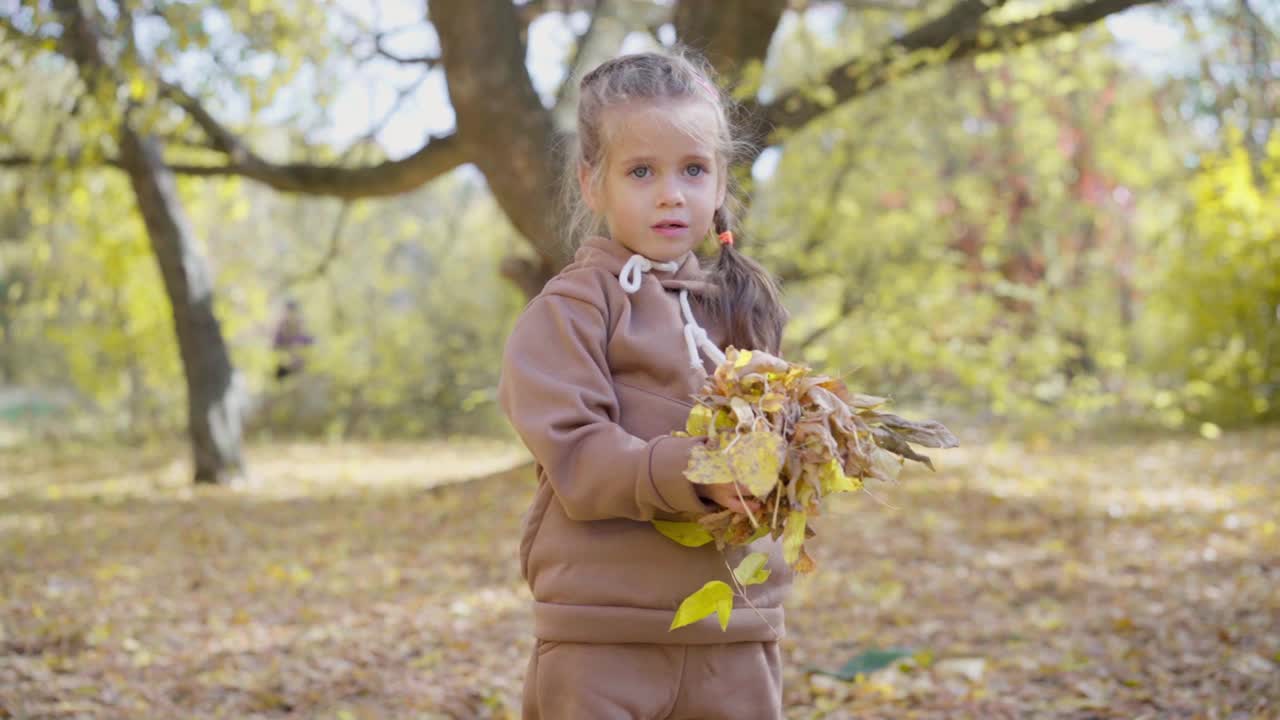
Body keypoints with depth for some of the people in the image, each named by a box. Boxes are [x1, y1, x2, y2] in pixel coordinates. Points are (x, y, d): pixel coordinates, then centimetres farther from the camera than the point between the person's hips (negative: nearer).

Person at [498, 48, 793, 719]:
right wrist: (694, 471, -29)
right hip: (604, 640, -5)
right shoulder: (569, 309, -6)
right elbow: (576, 457, -15)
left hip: (736, 635, 6)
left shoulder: (740, 307, 13)